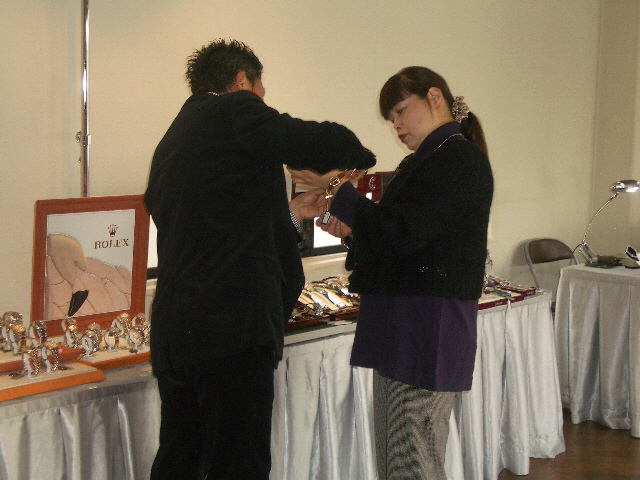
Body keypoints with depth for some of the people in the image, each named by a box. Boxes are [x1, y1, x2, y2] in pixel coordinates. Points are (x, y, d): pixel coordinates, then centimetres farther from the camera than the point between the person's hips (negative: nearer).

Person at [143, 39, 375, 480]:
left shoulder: (172, 141, 23)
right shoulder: (236, 111, -3)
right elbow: (327, 144, -9)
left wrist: (289, 213, 34)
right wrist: (360, 156, 12)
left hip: (173, 332, 9)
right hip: (232, 326, -9)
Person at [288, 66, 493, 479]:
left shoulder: (461, 161, -11)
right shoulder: (422, 163, 19)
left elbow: (400, 233, -20)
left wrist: (339, 187, -13)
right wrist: (354, 231, 8)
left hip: (428, 332, -10)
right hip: (398, 329, 10)